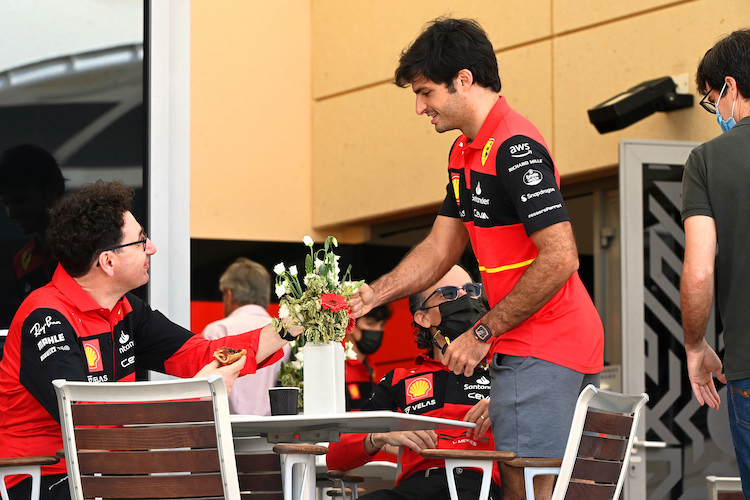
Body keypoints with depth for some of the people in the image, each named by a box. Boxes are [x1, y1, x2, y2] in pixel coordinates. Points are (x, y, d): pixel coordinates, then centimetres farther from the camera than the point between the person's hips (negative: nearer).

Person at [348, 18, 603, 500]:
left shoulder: (516, 148, -17)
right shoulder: (466, 152, 16)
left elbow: (560, 257, -23)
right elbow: (440, 248, 22)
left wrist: (484, 332, -18)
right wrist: (367, 297, 11)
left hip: (541, 351, -10)